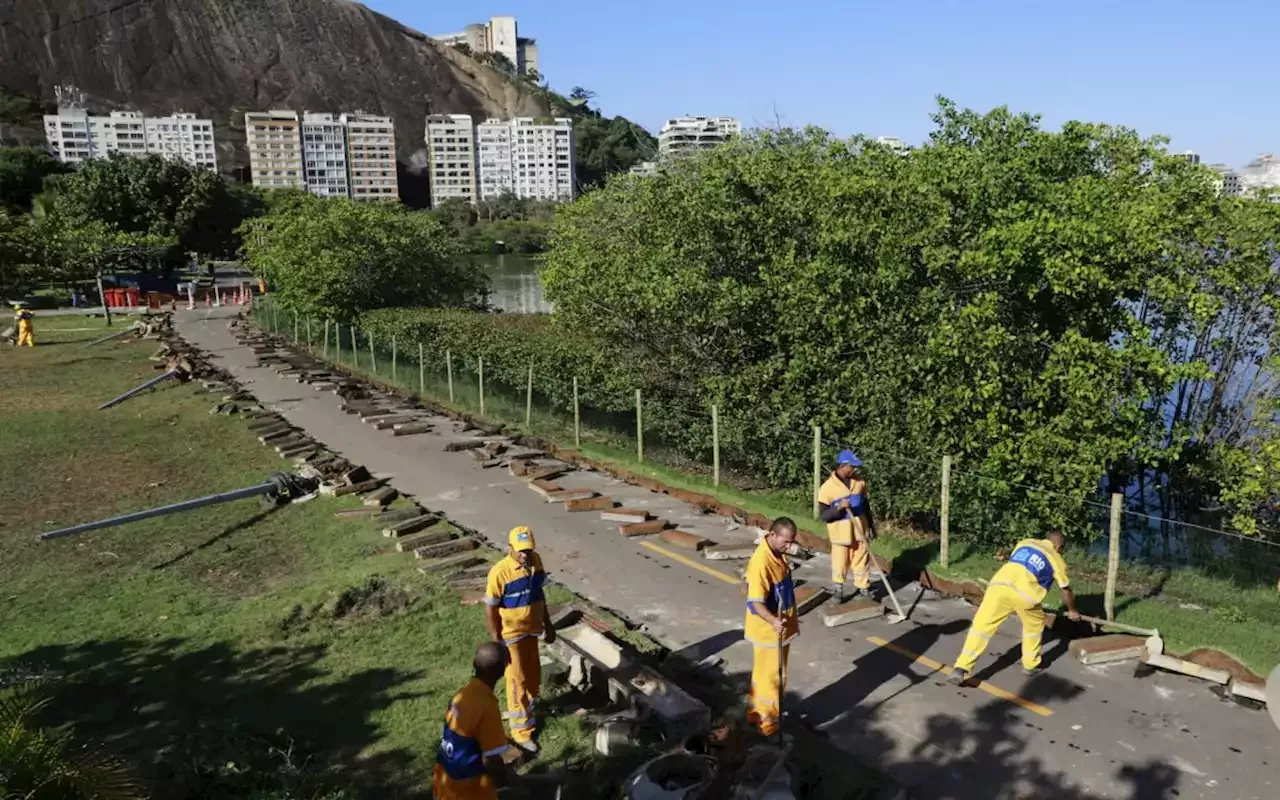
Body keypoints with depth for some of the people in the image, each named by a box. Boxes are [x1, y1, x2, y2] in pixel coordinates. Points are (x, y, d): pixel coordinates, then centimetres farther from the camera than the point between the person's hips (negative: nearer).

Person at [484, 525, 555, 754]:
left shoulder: (536, 561, -6)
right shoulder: (499, 572, -25)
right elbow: (490, 610, -18)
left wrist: (547, 624, 13)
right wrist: (497, 644, -17)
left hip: (532, 630, 6)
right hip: (511, 635, -6)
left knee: (534, 676, 20)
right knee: (518, 680, 5)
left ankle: (523, 711, 44)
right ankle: (521, 729, 21)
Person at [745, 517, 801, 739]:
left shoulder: (779, 553, 1)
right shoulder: (761, 562, -29)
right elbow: (756, 602, -31)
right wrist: (773, 621, -47)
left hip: (782, 626, 9)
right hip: (768, 630, -9)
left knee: (765, 674, 21)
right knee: (771, 677, 5)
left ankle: (757, 712, 36)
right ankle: (768, 723, 21)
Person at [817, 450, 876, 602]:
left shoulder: (859, 481, -2)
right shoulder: (828, 487, -17)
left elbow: (865, 505, 12)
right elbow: (823, 515, -15)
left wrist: (871, 525, 15)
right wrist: (839, 507, -31)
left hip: (860, 530, 4)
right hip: (840, 533, -4)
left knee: (863, 560, 13)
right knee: (840, 563, 5)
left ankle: (863, 589, 29)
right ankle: (837, 591, 24)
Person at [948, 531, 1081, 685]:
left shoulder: (1025, 543, 32)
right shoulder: (1056, 559, 23)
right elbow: (1066, 590, 32)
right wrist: (1072, 611, 52)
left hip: (1000, 584, 2)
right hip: (1024, 592, -2)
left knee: (981, 625, 3)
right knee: (1034, 625, 28)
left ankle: (961, 669, -5)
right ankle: (1030, 665, 38)